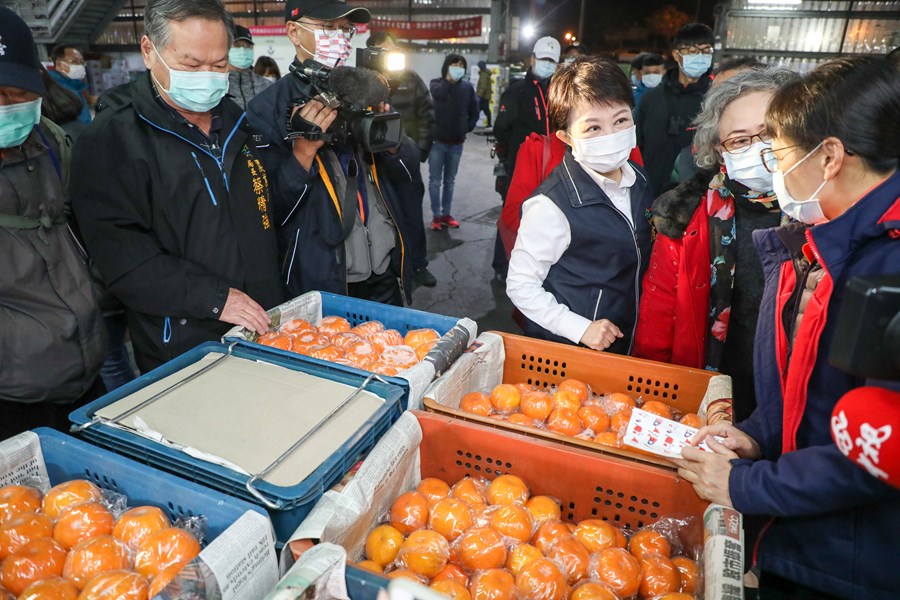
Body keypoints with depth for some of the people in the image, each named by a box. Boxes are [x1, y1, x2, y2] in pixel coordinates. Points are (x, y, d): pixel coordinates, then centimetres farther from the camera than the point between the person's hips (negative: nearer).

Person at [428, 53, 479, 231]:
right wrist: (449, 80, -18)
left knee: (449, 181, 12)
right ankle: (436, 216, 9)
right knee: (435, 181, 1)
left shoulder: (467, 87, 2)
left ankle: (446, 214, 22)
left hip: (457, 142, 2)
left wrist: (467, 128, 2)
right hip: (437, 140, -2)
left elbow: (474, 112, 12)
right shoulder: (436, 83, -2)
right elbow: (439, 94, -26)